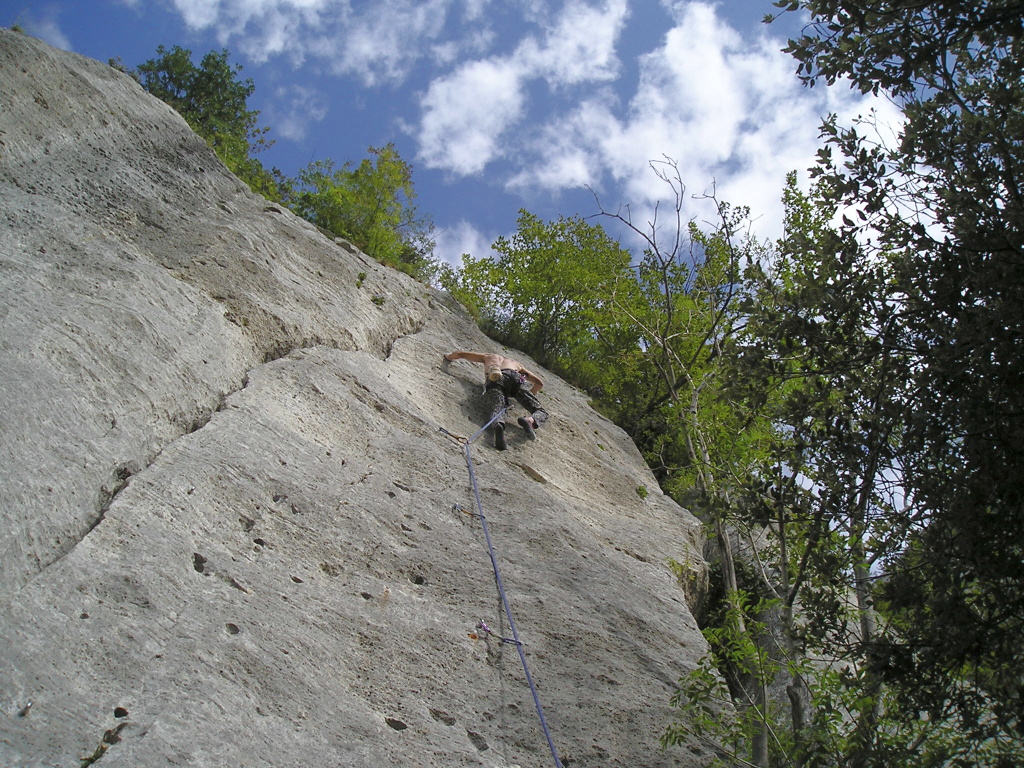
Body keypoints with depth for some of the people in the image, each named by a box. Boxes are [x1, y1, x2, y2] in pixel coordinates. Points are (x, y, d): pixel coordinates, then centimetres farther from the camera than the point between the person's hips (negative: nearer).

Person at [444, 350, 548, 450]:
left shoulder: (488, 357, 42)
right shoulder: (516, 364, 44)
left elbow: (459, 354, 41)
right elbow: (539, 383, 42)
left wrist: (448, 356, 63)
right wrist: (529, 395, 59)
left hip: (493, 380, 0)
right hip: (514, 377, 0)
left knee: (497, 409, -23)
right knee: (541, 413, 1)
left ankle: (497, 426, -61)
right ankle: (530, 420, -37)